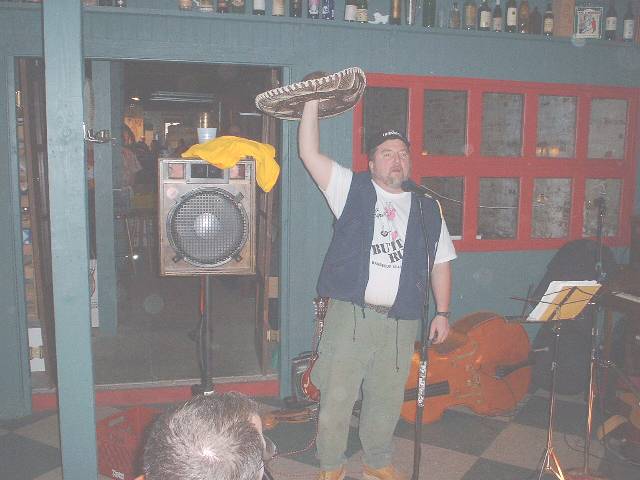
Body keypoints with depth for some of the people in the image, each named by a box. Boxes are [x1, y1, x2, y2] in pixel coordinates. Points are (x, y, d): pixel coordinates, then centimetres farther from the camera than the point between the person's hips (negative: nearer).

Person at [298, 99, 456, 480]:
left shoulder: (427, 207, 13)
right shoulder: (352, 190, 5)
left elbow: (441, 262, 14)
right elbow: (309, 153, -3)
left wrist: (443, 312, 7)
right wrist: (313, 102, -7)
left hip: (401, 321, 3)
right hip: (350, 315, -2)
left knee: (387, 399, 13)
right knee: (337, 396, 2)